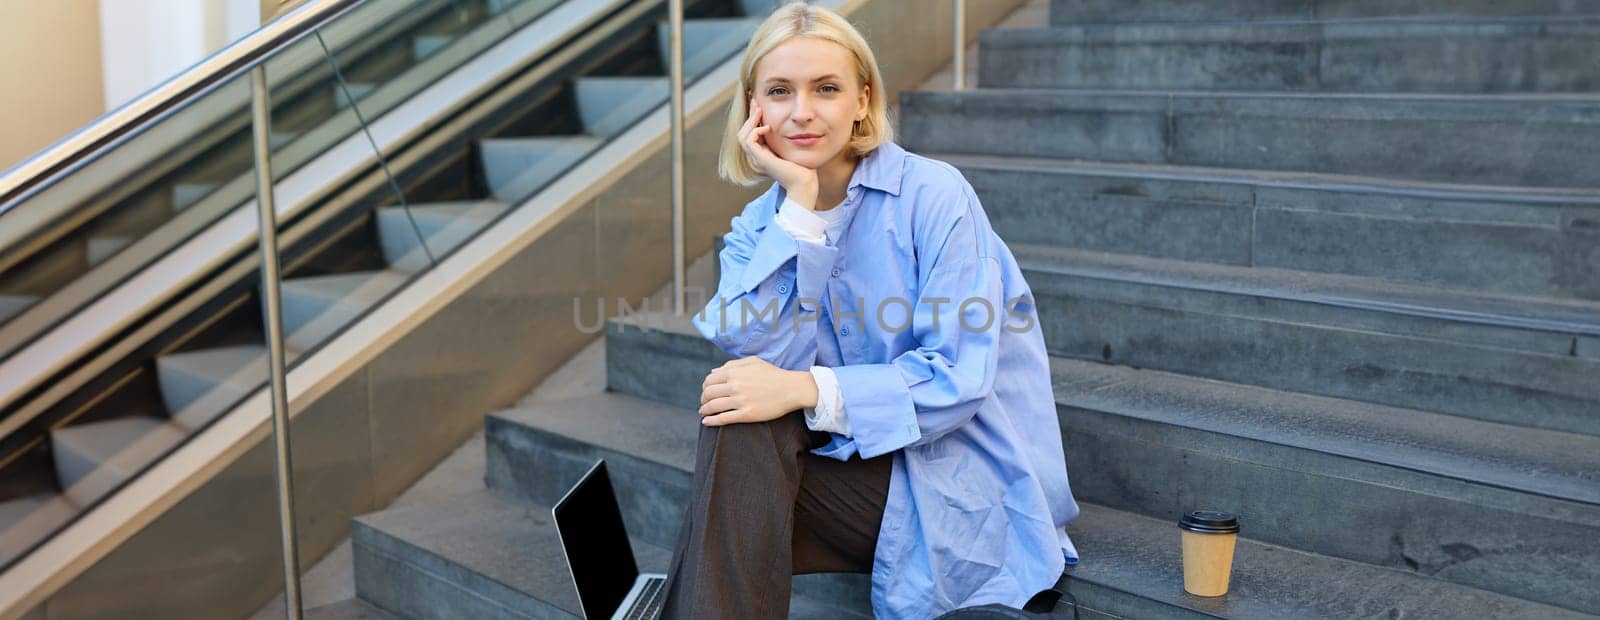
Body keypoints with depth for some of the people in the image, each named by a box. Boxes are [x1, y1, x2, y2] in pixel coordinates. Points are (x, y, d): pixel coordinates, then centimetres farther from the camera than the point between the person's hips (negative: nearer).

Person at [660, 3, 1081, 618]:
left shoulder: (933, 194, -12)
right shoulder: (756, 227, 4)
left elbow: (959, 380, -19)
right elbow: (756, 358, -15)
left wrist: (804, 390, -29)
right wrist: (801, 205, -19)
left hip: (967, 486, -5)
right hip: (856, 457, 5)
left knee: (737, 434, -23)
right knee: (736, 408, -24)